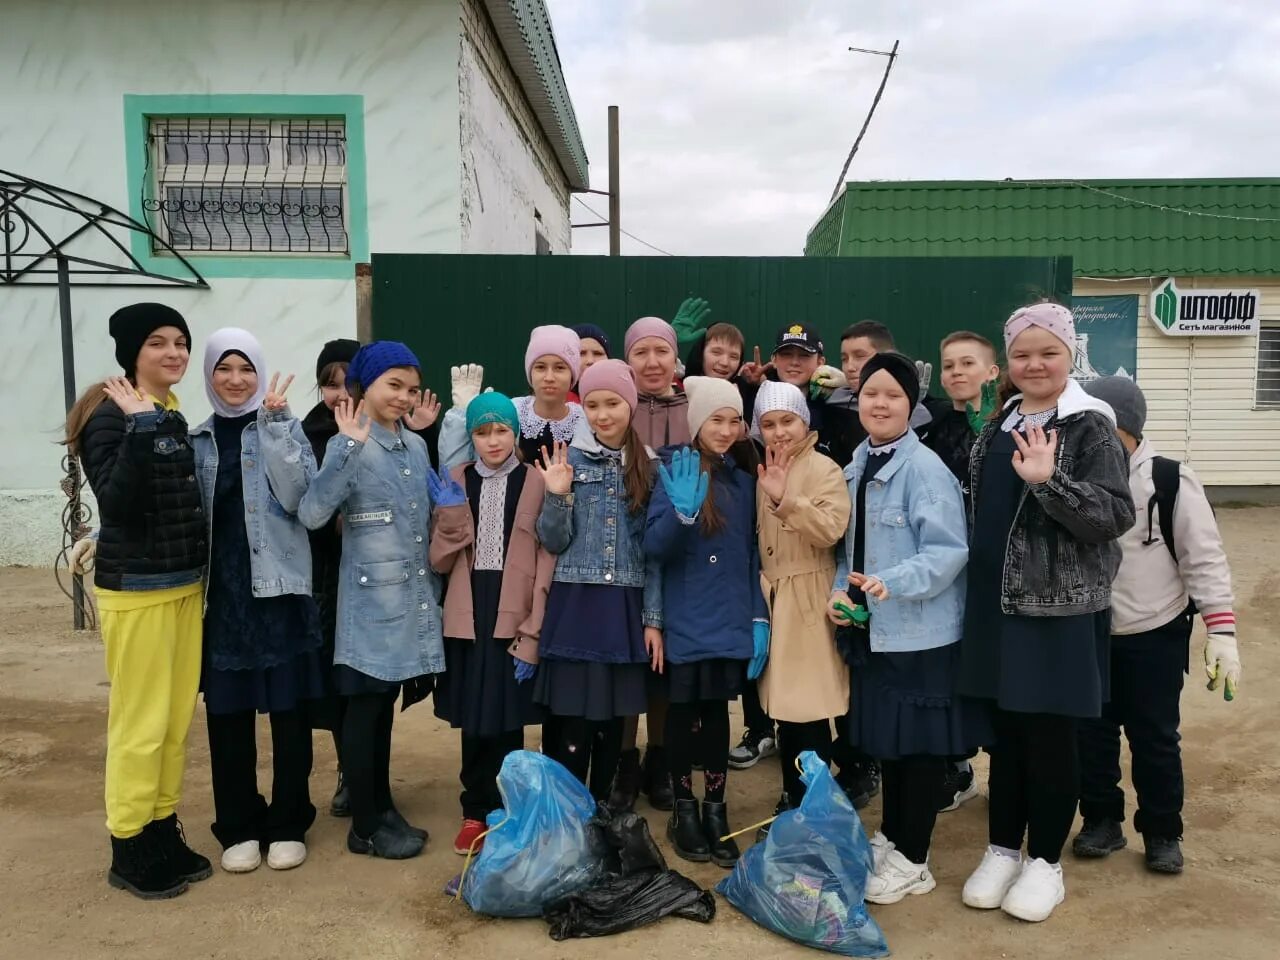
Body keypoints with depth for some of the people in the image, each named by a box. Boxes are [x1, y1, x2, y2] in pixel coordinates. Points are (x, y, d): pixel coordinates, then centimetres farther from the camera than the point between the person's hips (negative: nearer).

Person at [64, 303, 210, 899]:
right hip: (135, 591, -7)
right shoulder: (111, 416, -11)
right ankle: (130, 849, 15)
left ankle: (163, 831, 25)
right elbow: (117, 502, -24)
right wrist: (141, 427, -27)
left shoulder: (173, 418, 11)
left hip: (184, 587, 7)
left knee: (178, 719, 12)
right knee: (140, 723, 0)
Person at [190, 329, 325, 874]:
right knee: (227, 712, 7)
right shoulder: (200, 440, 10)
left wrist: (274, 423, -19)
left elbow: (296, 497, -14)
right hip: (223, 591, 3)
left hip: (279, 586, -3)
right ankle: (238, 827, 22)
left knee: (289, 709, 4)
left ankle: (288, 824, 18)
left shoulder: (282, 426, 0)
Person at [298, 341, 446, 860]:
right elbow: (311, 513, -26)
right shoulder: (348, 446, -11)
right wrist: (351, 446, -31)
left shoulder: (417, 446, 9)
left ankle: (382, 806, 30)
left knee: (386, 706, 17)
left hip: (410, 599, 6)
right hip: (371, 601, -6)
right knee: (365, 709, 4)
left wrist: (434, 591, 17)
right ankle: (365, 827, 16)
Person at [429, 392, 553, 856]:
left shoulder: (536, 481, -3)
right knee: (474, 720, 9)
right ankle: (477, 810, 26)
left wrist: (531, 635, -11)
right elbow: (440, 560, 5)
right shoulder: (456, 481, 7)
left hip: (515, 617, -3)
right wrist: (449, 513, -12)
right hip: (469, 617, 3)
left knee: (507, 720, 4)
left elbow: (546, 563, -6)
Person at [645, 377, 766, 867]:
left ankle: (716, 809, 22)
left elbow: (752, 555, 8)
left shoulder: (743, 480, 5)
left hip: (731, 620, 3)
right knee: (682, 711, 8)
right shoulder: (673, 472, -7)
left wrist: (760, 618, 3)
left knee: (717, 710, 10)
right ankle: (684, 809, 23)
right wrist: (683, 511, -32)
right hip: (684, 620, -3)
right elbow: (654, 547, -14)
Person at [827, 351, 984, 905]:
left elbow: (949, 550, -20)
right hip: (871, 627, 7)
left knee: (920, 742, 5)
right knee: (885, 736, 18)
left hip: (921, 630, -7)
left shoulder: (926, 468, -15)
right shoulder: (855, 466, 7)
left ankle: (912, 861, 19)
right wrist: (840, 592, -2)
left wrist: (891, 584, -31)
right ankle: (890, 836, 36)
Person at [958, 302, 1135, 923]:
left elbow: (1116, 517, -17)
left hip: (1058, 605, -5)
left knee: (1048, 733, 5)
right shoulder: (998, 424, 10)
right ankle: (1003, 849, 28)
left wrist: (1048, 482, -29)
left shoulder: (1090, 426, -9)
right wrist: (977, 584, 12)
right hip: (996, 601, 6)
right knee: (1005, 730, 13)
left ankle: (1045, 862, 22)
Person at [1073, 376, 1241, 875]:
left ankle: (1162, 832, 26)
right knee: (1091, 734, 11)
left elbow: (1205, 557, -10)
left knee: (1155, 738, 8)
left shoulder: (1171, 482, -12)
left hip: (1155, 636, -3)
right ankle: (1102, 821, 29)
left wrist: (1221, 631, -15)